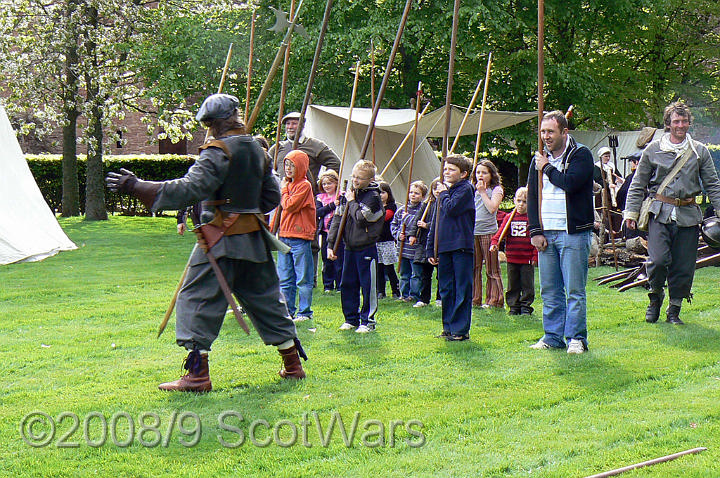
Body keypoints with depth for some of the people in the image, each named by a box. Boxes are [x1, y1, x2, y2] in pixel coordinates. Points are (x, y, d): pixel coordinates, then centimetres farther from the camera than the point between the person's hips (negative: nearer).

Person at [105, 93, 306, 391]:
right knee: (266, 298, 17)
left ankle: (197, 375, -5)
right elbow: (272, 196, 16)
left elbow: (190, 189, -23)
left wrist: (138, 187, -23)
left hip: (221, 240, -7)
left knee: (197, 300, -2)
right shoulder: (257, 150, 10)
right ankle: (293, 364, 23)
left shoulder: (218, 152, -13)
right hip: (255, 239, 7)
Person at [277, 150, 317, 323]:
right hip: (284, 236, 8)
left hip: (300, 238, -8)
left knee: (303, 279, -2)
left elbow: (289, 205, -18)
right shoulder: (288, 184, 17)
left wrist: (284, 190, -4)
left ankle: (304, 312, 3)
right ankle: (288, 311, 16)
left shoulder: (304, 185, -8)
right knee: (285, 279, 10)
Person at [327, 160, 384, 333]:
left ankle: (368, 321, 7)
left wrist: (352, 202, -10)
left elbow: (361, 219, -22)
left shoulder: (373, 197, -11)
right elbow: (337, 218, 10)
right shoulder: (348, 194, 8)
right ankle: (351, 318, 22)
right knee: (347, 285, 11)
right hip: (349, 248, 6)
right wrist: (331, 244, 5)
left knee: (368, 286, -1)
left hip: (366, 249, -6)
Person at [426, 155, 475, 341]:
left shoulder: (465, 189, -3)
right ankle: (448, 327, 19)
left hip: (461, 247, -7)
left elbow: (451, 209, -19)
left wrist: (444, 193, -2)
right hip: (444, 247, 7)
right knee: (445, 289, 11)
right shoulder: (443, 190, 18)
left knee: (462, 290, -3)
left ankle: (460, 329, -1)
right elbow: (435, 222, 20)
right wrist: (430, 249, 16)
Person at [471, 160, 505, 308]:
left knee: (492, 269, -2)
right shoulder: (473, 190, 18)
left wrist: (482, 192, -9)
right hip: (472, 232, 5)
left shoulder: (496, 190, 2)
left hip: (488, 232, -5)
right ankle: (475, 298, 13)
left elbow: (492, 208, -13)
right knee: (473, 267, 6)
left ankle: (494, 300, 2)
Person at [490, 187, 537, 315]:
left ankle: (526, 306, 12)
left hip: (527, 259, -2)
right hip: (512, 258, 3)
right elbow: (501, 231, 2)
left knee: (527, 284, 2)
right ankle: (514, 306, 16)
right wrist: (494, 243, -17)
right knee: (512, 284, 8)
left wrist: (535, 256, -6)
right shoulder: (509, 218, 8)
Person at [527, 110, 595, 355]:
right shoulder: (540, 159, 14)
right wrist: (535, 230, 4)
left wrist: (547, 168, -6)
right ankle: (553, 336, 16)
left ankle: (576, 338, 2)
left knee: (575, 290, -4)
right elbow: (532, 196, 14)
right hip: (545, 234, 6)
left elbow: (569, 183, -21)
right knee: (549, 291, 9)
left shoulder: (581, 154, -4)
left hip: (573, 233, -6)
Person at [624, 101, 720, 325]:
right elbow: (638, 184, 9)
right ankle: (655, 296, 11)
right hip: (660, 213, -2)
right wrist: (631, 212, 3)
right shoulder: (653, 150, 5)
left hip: (688, 214, 2)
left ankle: (674, 310, 17)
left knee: (684, 267, 2)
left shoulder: (700, 151, 10)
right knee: (658, 259, -16)